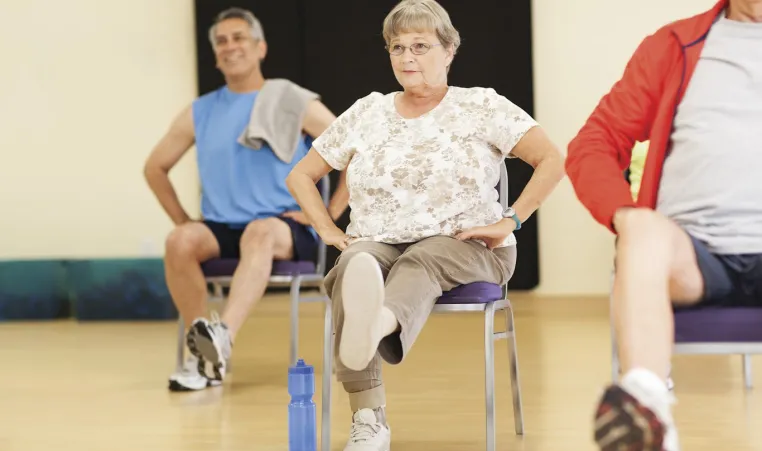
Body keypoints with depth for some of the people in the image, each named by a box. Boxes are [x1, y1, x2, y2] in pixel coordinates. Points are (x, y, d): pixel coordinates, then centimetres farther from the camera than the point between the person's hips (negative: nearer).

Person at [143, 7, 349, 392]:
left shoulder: (295, 104, 2)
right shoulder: (200, 112, 11)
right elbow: (156, 167, 22)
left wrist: (329, 214, -5)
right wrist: (182, 220, 9)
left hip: (287, 231, -3)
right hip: (220, 229, 4)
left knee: (260, 231, -39)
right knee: (180, 241, -30)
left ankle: (223, 337, -61)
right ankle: (203, 358, -25)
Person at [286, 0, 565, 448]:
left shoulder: (481, 107, 5)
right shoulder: (367, 113, 15)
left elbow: (553, 160, -4)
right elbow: (300, 175, 19)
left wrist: (508, 223, -11)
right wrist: (329, 231, 4)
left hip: (461, 247, -2)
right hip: (377, 243, 2)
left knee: (419, 263, -38)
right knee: (352, 267, -34)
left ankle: (379, 322, -76)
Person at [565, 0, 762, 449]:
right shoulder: (675, 46, 18)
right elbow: (594, 143, 13)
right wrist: (625, 214, -8)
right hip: (695, 251, 0)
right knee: (648, 233, -33)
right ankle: (648, 409, -52)